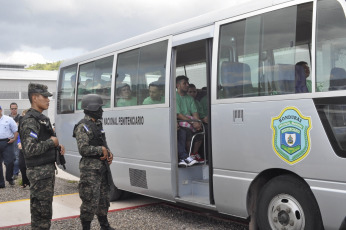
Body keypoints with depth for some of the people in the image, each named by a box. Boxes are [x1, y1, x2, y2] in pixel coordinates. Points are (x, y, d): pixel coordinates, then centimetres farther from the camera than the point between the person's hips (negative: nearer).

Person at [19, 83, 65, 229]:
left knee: (46, 207, 17)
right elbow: (30, 149, -26)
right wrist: (51, 142, -15)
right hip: (39, 172, -10)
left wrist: (57, 147, 8)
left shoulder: (42, 118, 15)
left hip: (48, 169, 10)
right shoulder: (29, 121, -16)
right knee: (41, 210, -4)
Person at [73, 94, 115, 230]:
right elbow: (83, 149, -22)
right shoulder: (83, 127, -13)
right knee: (91, 202, -6)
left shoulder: (97, 124, 15)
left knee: (104, 198, 18)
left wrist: (109, 154, 3)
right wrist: (101, 150, -15)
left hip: (102, 168, 9)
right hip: (90, 169, -9)